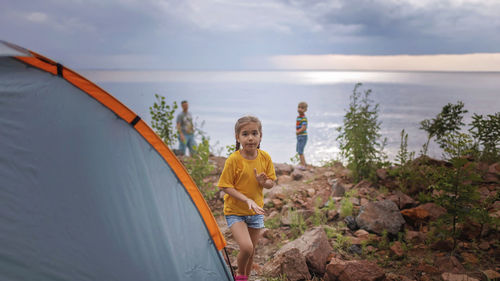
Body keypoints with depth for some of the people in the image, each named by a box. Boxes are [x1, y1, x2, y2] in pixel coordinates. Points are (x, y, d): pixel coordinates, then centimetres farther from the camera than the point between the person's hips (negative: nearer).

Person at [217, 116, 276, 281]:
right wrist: (247, 200, -24)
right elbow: (226, 187, -14)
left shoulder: (265, 157, -7)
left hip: (256, 212, 4)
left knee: (251, 251, 12)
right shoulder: (233, 160, -18)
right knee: (246, 247, -18)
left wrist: (263, 182, -21)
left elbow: (271, 183, 2)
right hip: (235, 211, -4)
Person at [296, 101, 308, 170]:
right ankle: (303, 163, 35)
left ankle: (303, 166, -2)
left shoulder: (304, 118, -19)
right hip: (299, 136, 10)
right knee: (298, 150, 21)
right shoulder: (298, 117, 10)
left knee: (300, 151, -8)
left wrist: (297, 132, -11)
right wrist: (296, 130, 1)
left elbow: (303, 128, -24)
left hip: (303, 136, -10)